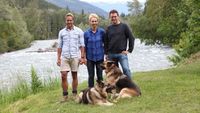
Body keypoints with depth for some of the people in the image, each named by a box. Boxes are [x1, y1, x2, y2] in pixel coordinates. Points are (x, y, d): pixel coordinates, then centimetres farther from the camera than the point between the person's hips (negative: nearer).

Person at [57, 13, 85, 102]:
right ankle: (65, 95, 4)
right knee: (63, 76, -5)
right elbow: (59, 46, 11)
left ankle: (74, 94, 17)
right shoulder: (61, 32, 9)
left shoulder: (79, 31, 3)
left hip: (75, 57, -1)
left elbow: (82, 45, 3)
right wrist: (58, 58, 6)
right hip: (64, 57, 1)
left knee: (74, 76, 7)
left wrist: (82, 57, -4)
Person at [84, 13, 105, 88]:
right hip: (90, 57, 0)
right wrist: (84, 57, 0)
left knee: (100, 75, 7)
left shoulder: (102, 32, -3)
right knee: (91, 76, 5)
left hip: (99, 57, 0)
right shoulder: (86, 33, -2)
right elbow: (84, 46, 3)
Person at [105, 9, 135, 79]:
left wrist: (129, 50, -3)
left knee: (126, 69, -15)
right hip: (111, 54, 3)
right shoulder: (109, 28, 11)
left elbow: (131, 38, 3)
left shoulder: (124, 26, 2)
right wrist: (106, 53, 9)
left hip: (122, 53, -3)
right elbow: (106, 42, 16)